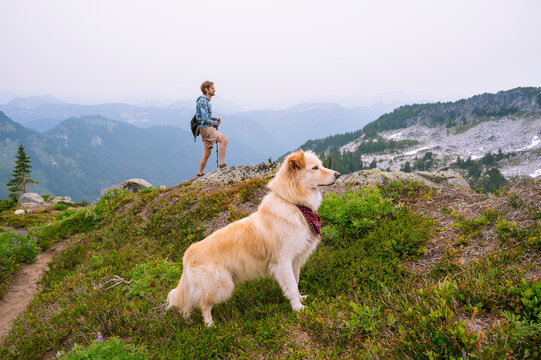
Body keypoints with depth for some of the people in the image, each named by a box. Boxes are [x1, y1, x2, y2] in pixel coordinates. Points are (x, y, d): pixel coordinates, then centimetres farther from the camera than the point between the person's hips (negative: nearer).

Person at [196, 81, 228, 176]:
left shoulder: (207, 101, 20)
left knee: (207, 153, 12)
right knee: (224, 139, -25)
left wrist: (215, 118, 10)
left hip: (208, 128, 10)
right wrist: (216, 123, -5)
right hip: (205, 128, -10)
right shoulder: (202, 101, -12)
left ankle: (200, 173, 20)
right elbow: (205, 119, -19)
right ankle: (222, 164, -27)